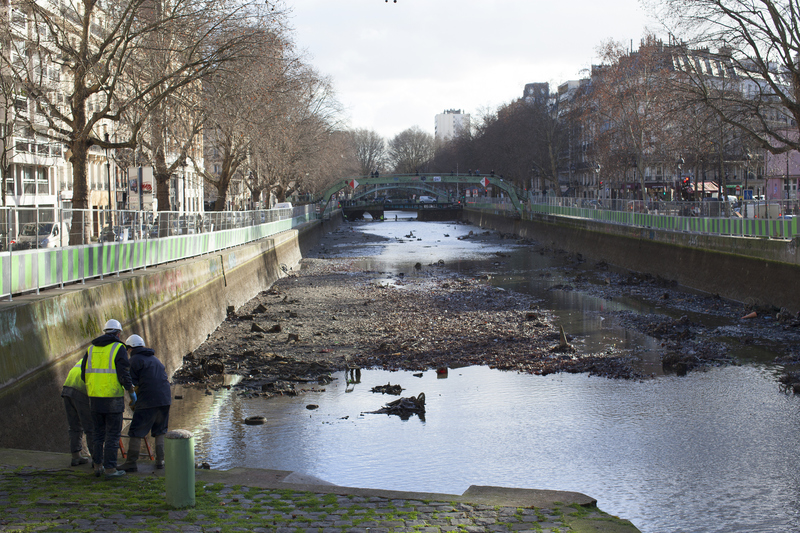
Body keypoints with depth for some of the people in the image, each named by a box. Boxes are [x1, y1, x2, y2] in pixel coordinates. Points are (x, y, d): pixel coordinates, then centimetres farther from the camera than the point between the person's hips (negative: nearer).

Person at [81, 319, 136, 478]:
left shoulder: (91, 348, 11)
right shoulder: (119, 348, -6)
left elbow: (84, 374, 12)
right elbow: (124, 374, -13)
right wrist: (132, 392, 0)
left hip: (94, 397, 5)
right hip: (113, 399, -5)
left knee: (98, 433, 15)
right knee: (113, 434, 1)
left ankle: (97, 465, 17)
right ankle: (110, 468, 1)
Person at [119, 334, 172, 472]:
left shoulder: (134, 360, 1)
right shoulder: (154, 358, 22)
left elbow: (134, 385, -3)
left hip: (148, 400, -7)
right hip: (165, 399, 7)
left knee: (136, 432, -1)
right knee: (160, 431, 17)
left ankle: (131, 463, 0)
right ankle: (160, 460, 13)